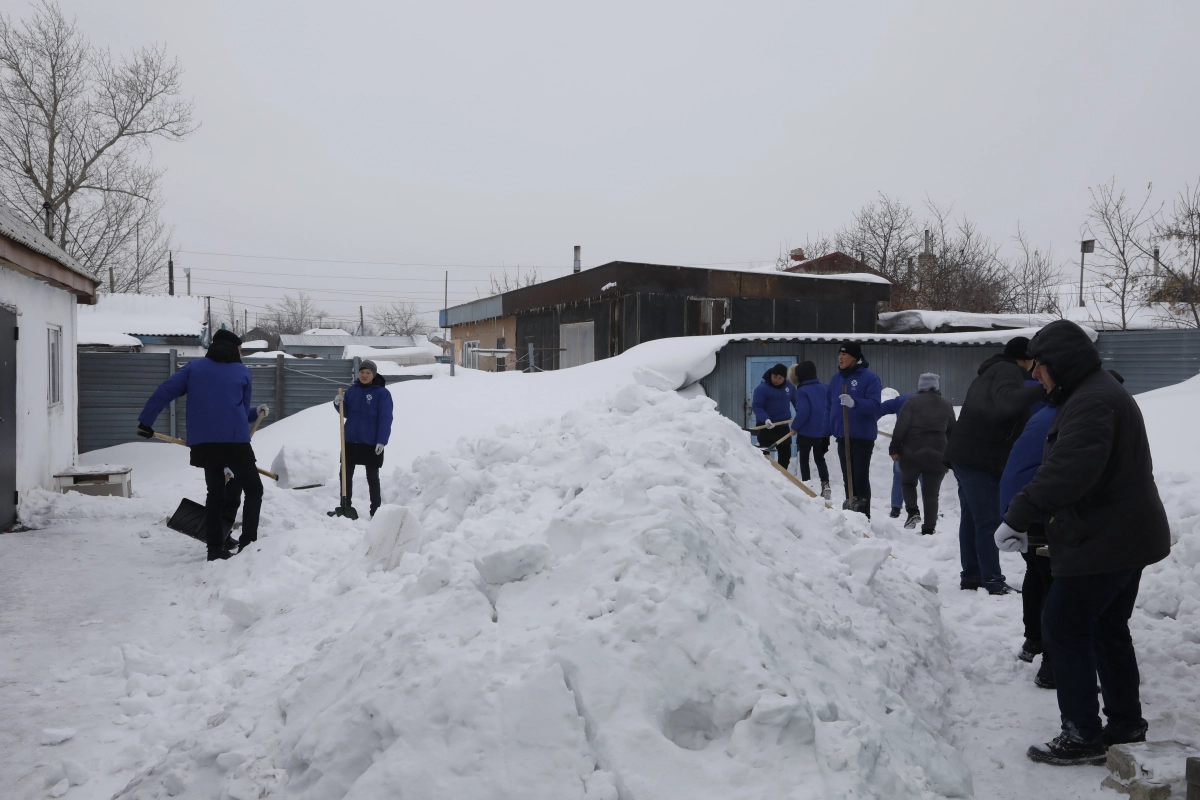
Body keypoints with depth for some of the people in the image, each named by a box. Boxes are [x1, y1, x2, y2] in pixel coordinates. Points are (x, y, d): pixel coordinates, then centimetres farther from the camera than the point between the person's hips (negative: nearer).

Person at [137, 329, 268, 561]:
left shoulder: (194, 367, 14)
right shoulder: (242, 372, 9)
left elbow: (165, 391, 4)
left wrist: (146, 421, 7)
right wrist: (256, 413, 33)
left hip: (203, 443, 3)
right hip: (234, 442, -3)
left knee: (215, 494, 16)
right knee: (253, 489, 10)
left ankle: (215, 549, 13)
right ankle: (247, 544, -1)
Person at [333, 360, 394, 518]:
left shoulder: (382, 393, -9)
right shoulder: (352, 389, 7)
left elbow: (385, 419, -13)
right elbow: (346, 413, 12)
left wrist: (382, 441, -20)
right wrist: (339, 404, -10)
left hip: (371, 443, -5)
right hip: (350, 441, 5)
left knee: (372, 477, 5)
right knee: (345, 474, 11)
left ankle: (375, 510, 13)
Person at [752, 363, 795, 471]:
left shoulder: (789, 387, 6)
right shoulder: (762, 388, -13)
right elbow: (756, 406, -18)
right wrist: (765, 419, -32)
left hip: (783, 426, 6)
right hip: (765, 426, -6)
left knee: (785, 455, 12)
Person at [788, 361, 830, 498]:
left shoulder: (802, 391, -16)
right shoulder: (825, 388, 3)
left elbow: (803, 412, -24)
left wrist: (794, 426, -10)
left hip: (806, 431, -5)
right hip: (823, 431, 6)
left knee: (804, 459, 10)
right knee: (820, 458, 18)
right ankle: (825, 484, 4)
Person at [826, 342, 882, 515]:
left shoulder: (869, 378, -10)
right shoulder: (836, 378, 10)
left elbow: (874, 405, -20)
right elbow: (830, 406, 15)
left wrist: (854, 403, -36)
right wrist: (827, 431, 12)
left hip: (862, 437, -6)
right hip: (842, 436, 6)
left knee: (861, 478, -4)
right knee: (847, 479, 12)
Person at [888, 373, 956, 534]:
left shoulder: (912, 401, -1)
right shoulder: (947, 405, 11)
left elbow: (901, 426, -9)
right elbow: (952, 432, 17)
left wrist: (895, 448, -5)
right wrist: (949, 456, 26)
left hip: (912, 452, -2)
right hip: (937, 455, 2)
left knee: (908, 482, 20)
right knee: (931, 493, 8)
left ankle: (913, 511, -2)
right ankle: (928, 529, 5)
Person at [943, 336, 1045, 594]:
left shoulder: (989, 373, 24)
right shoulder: (1007, 371, -8)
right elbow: (1007, 402, -30)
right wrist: (1042, 390, -42)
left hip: (966, 454, 10)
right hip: (980, 458, -10)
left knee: (971, 518, 11)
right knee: (988, 521, -8)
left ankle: (971, 576, 16)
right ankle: (992, 581, -7)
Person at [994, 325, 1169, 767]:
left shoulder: (1091, 401, -21)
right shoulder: (1103, 391, 15)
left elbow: (1069, 471, -34)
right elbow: (1064, 467, 17)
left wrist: (1018, 516, -30)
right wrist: (1025, 518, 13)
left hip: (1104, 542, -11)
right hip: (1128, 536, 11)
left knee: (1064, 628, -2)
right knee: (1109, 629, 19)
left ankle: (1083, 735, 6)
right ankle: (1126, 726, 30)